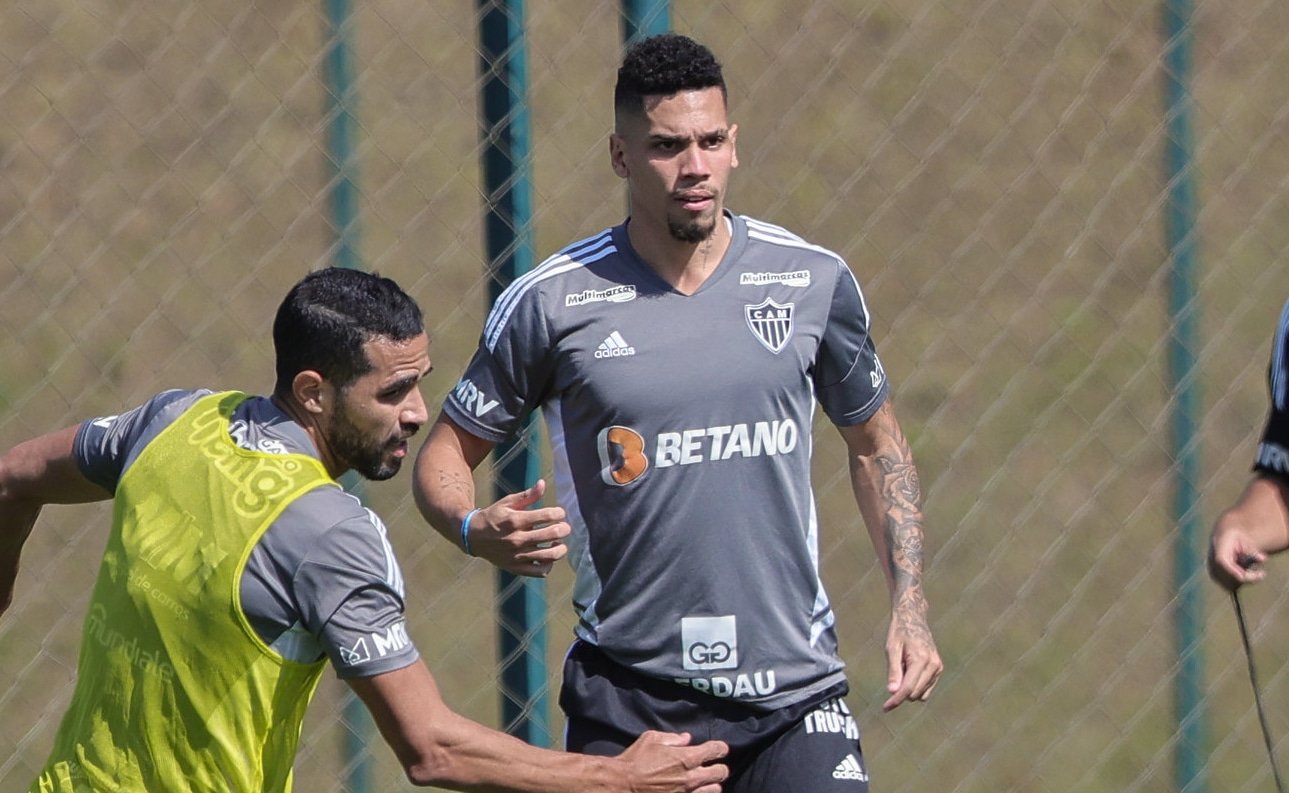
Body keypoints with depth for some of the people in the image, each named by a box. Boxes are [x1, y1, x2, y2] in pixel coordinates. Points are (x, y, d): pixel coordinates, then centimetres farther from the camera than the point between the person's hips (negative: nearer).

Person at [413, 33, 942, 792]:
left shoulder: (815, 281, 3)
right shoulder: (549, 302, -4)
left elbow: (875, 442, 17)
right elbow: (446, 452, 6)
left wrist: (909, 607, 8)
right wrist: (476, 528, -17)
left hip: (794, 696, 1)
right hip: (626, 695, -1)